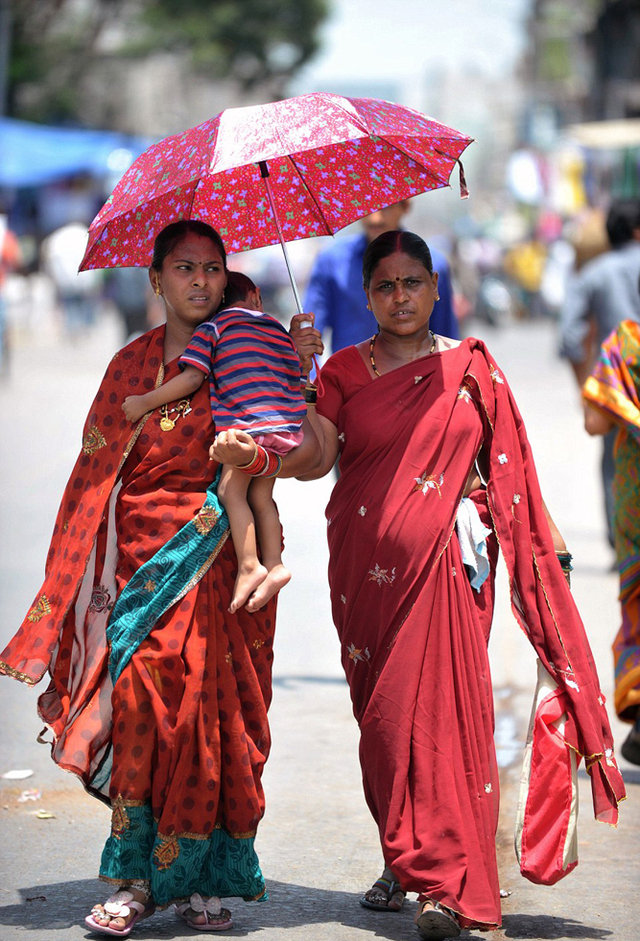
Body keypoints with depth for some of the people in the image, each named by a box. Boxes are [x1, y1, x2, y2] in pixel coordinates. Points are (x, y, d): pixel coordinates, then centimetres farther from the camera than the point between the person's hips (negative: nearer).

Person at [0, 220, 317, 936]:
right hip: (140, 556, 0)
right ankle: (135, 879, -5)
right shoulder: (133, 363, 9)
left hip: (214, 559, 0)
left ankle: (200, 879, 3)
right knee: (141, 698, -12)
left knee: (207, 707, -6)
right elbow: (98, 471, 7)